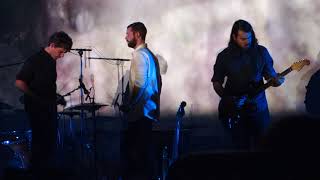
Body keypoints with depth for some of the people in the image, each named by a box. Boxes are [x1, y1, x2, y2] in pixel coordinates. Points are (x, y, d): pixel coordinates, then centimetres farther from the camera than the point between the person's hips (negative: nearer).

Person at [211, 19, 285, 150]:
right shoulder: (224, 56, -2)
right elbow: (217, 83, 4)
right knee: (241, 147, 3)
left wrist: (276, 80, -19)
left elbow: (270, 74, 4)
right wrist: (226, 98, -11)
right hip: (234, 109, -1)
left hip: (258, 107, 1)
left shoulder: (261, 52, 0)